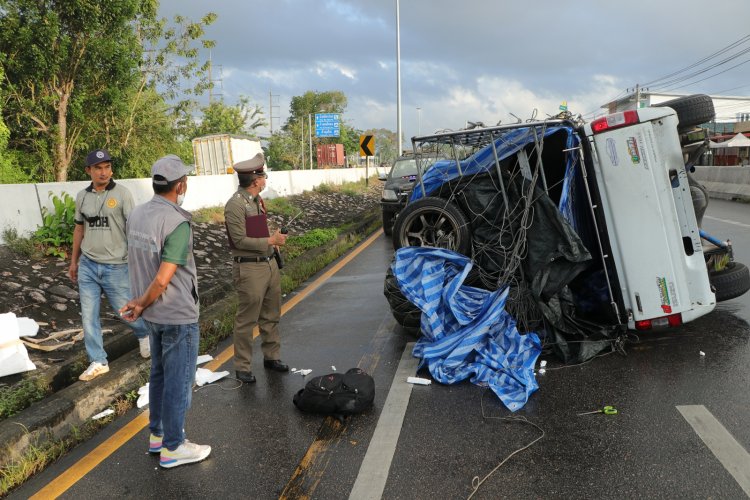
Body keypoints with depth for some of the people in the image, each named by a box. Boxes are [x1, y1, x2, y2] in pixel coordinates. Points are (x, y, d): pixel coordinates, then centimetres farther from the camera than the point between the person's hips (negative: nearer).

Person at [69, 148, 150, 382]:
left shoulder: (122, 193, -9)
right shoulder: (82, 196, 5)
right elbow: (79, 228, 16)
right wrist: (74, 261, 20)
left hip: (116, 266, -4)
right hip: (87, 266, 4)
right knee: (89, 316, 5)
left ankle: (144, 333, 38)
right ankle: (98, 362, 18)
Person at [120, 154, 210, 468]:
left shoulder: (137, 215, 1)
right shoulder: (177, 223, -24)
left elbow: (139, 264, 8)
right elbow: (162, 280, -25)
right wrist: (141, 305, -10)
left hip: (154, 313, 8)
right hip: (178, 315, -8)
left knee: (160, 373, 21)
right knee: (179, 380, 6)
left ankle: (157, 434, 35)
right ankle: (172, 448, 19)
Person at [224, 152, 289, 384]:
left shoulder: (257, 200, 10)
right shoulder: (235, 205, -16)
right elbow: (240, 240, -19)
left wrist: (275, 238, 7)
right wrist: (270, 240, -15)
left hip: (269, 264, 8)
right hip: (249, 269, -8)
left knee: (271, 316, 17)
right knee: (246, 321, 3)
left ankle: (271, 356, 32)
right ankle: (243, 367, 15)